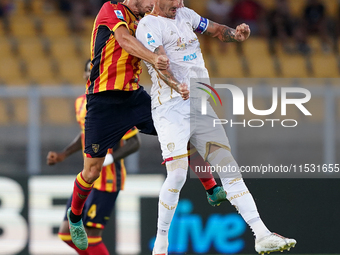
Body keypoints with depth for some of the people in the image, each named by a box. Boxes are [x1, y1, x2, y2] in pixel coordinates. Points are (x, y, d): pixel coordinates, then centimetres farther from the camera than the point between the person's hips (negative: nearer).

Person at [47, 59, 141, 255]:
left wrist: (109, 159, -28)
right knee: (67, 234, 6)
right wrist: (63, 155, 20)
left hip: (109, 177, -8)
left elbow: (135, 142, -16)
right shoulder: (81, 103, 11)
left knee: (90, 235, -10)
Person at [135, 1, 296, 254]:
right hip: (170, 107, -7)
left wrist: (236, 33, -1)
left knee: (228, 165, 1)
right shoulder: (148, 26, -6)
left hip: (201, 104, 7)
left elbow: (217, 30, 23)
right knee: (177, 173, -19)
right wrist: (176, 86, -40)